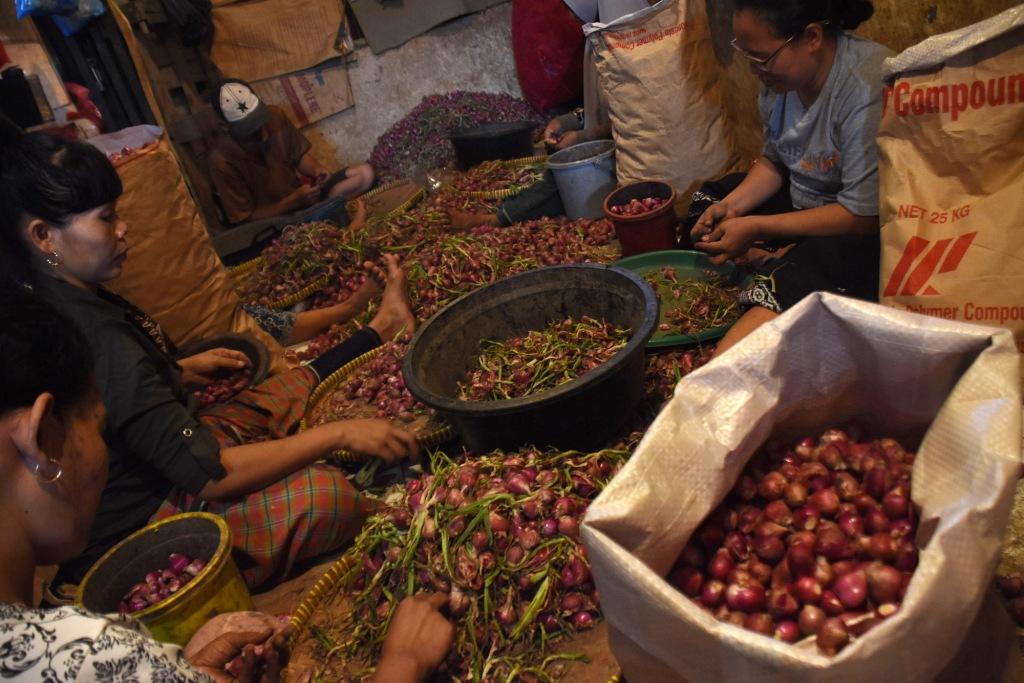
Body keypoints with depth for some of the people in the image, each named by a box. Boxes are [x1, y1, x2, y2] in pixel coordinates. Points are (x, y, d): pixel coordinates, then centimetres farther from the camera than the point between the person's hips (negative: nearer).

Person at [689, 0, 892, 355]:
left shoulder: (868, 87, -27)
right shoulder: (781, 75, -4)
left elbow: (864, 215, -25)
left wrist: (756, 228, -23)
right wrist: (732, 204, -6)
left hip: (864, 231, -9)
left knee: (797, 279, -36)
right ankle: (776, 261, -7)